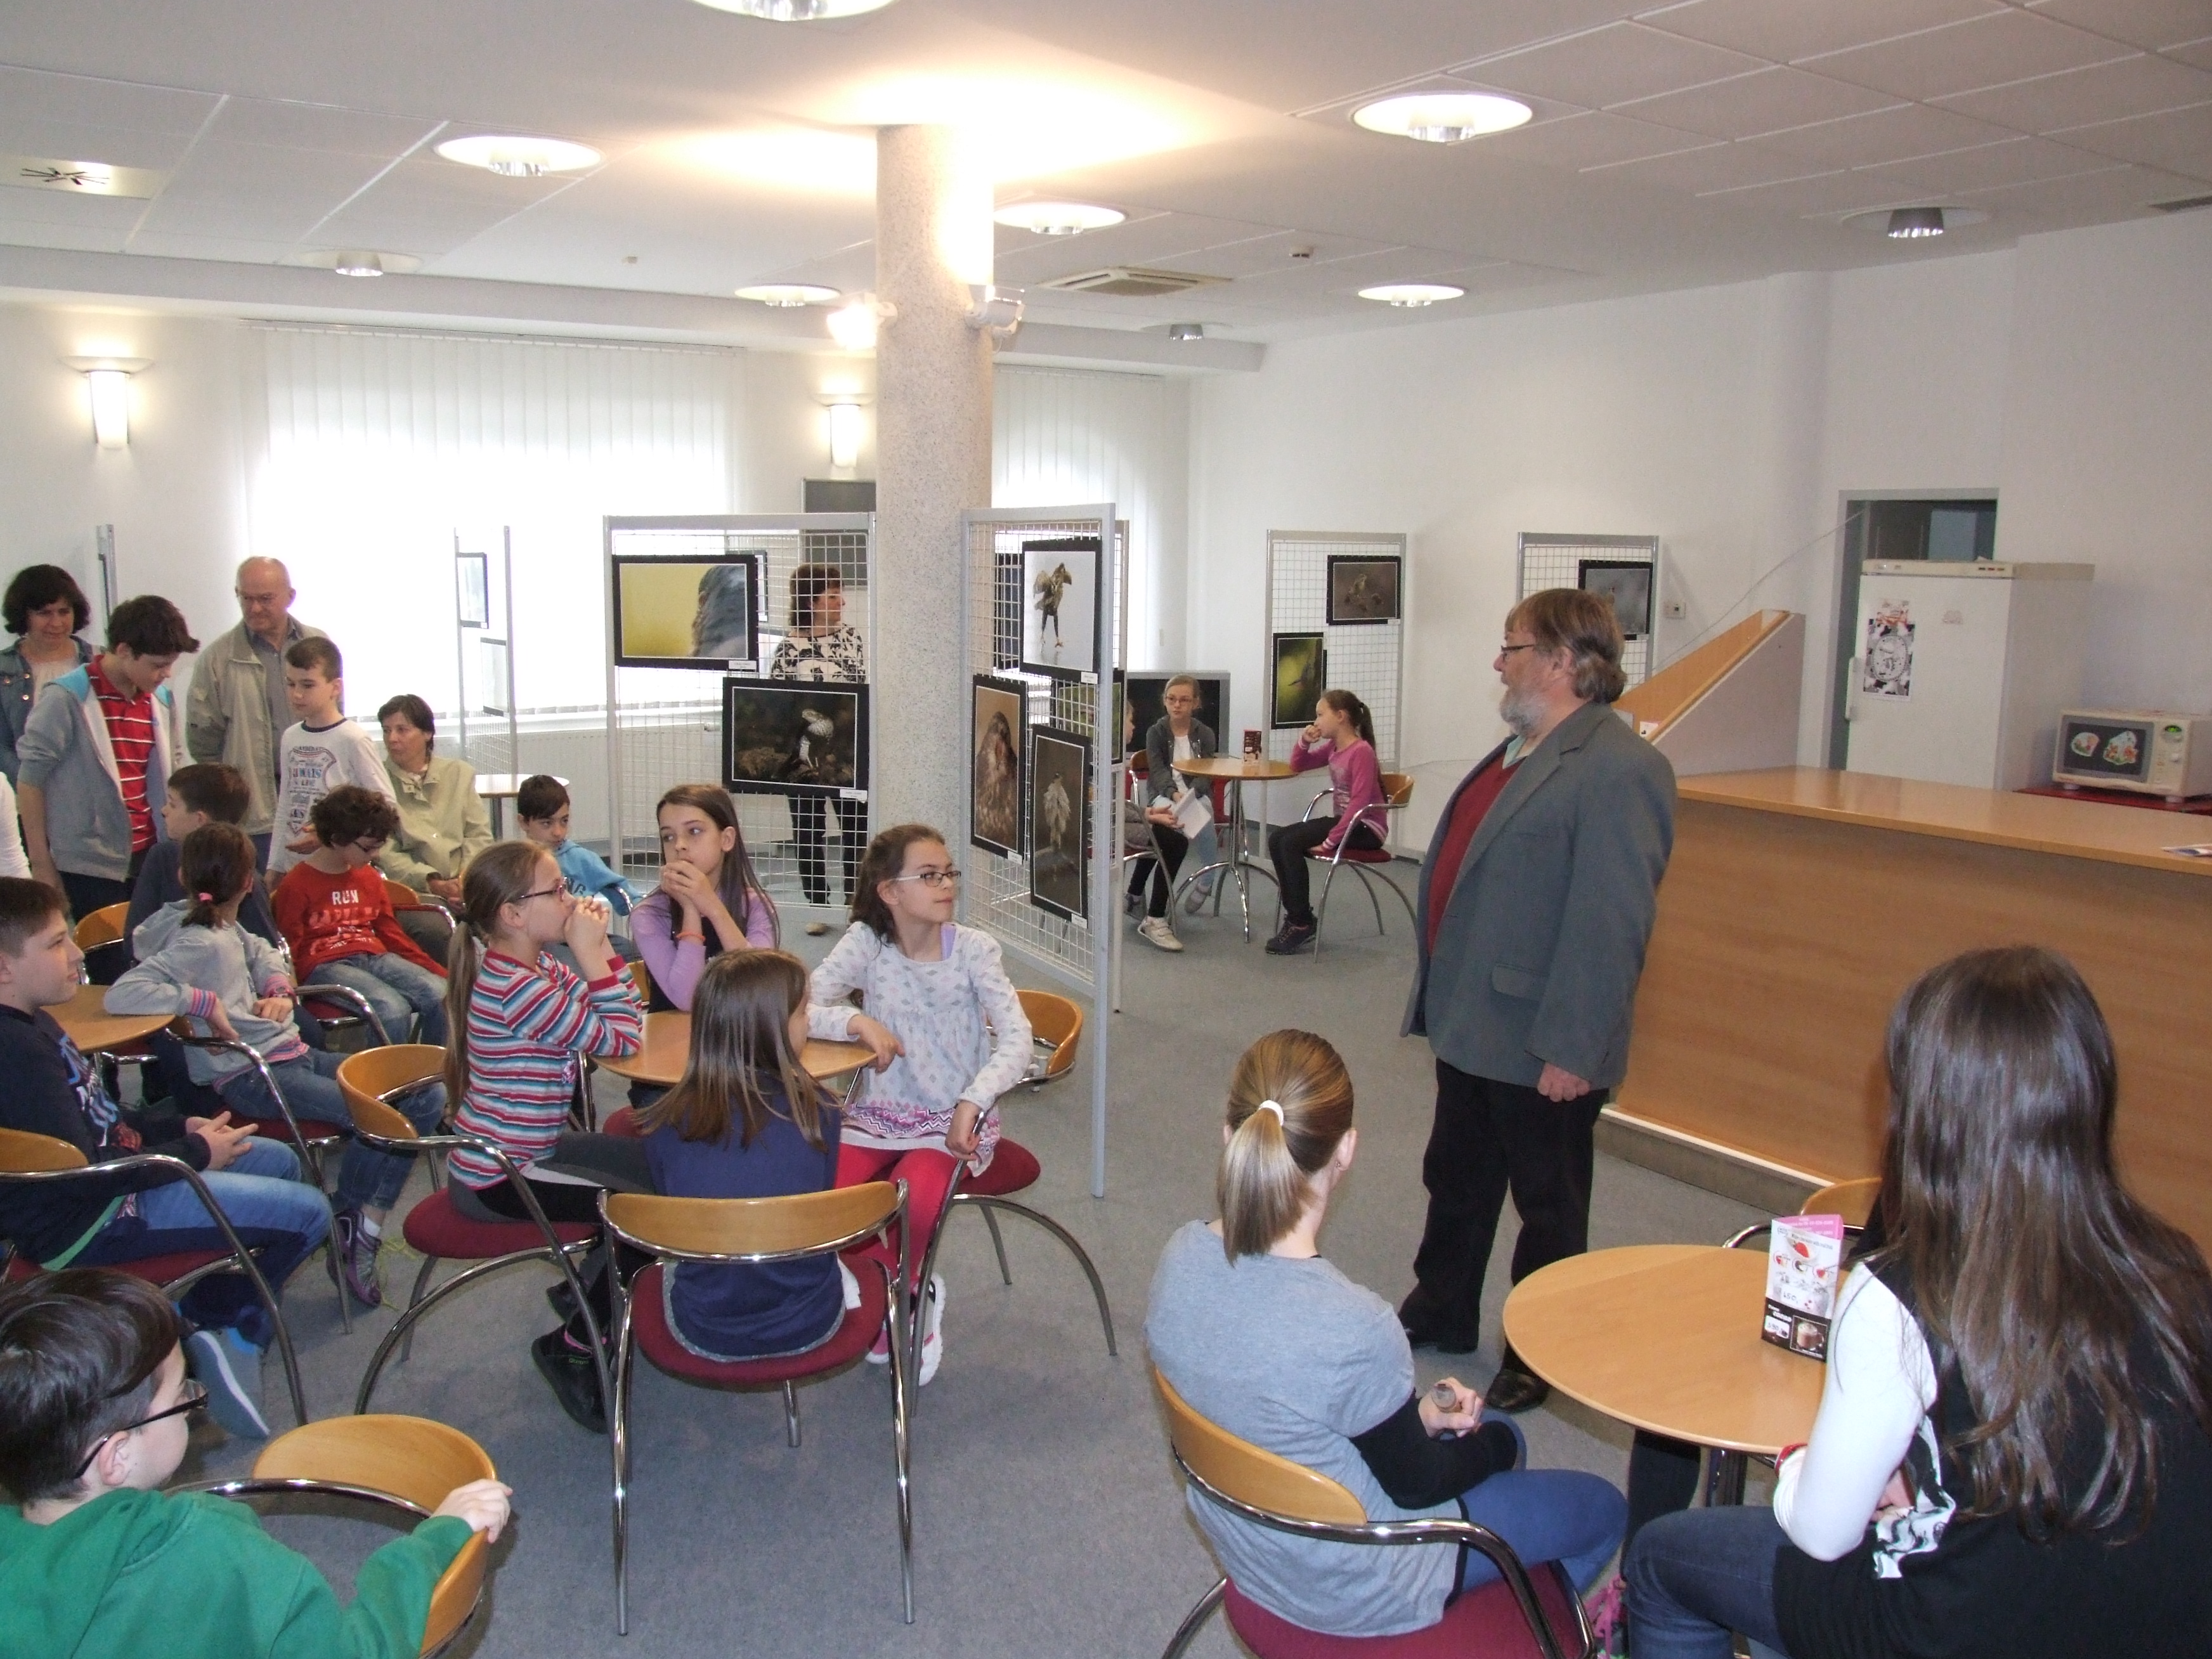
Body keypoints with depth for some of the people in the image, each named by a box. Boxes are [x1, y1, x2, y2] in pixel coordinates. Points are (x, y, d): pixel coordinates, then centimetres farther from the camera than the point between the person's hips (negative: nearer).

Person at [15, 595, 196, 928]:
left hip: (149, 857, 5)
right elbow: (30, 779, -6)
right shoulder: (67, 698, -9)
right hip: (90, 867, -5)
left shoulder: (160, 699, 8)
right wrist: (41, 863, -6)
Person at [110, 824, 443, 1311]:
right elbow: (121, 995, -28)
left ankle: (363, 1225, 4)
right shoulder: (196, 944, -15)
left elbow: (264, 955, 31)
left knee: (426, 1097, -3)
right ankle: (351, 1223, 1)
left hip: (291, 1055, 10)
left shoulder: (225, 929, 11)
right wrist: (204, 1001, -22)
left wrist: (281, 988, 11)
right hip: (247, 1078, -10)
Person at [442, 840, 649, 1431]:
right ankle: (572, 1346, 2)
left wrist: (600, 949, -7)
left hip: (525, 1151, 10)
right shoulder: (517, 988, -26)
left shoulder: (536, 970, 5)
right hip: (499, 1178, -10)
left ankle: (590, 1291, 28)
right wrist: (591, 953, -20)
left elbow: (625, 1019, 4)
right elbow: (619, 1040, -23)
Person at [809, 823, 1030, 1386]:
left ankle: (905, 1291, 6)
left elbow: (1016, 1038, -15)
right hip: (879, 1113, 2)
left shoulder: (973, 948, -8)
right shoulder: (866, 943, -6)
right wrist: (857, 1021, -27)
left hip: (953, 1117, -2)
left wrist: (973, 1101, -29)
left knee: (912, 1202, -30)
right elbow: (800, 1011, -9)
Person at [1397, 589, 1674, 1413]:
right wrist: (1436, 992, 21)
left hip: (1540, 1043, -9)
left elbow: (1613, 922, -24)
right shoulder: (1519, 750, 11)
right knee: (1455, 1178, 23)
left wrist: (1572, 1048, -24)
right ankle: (1441, 1312, 41)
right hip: (1470, 1021, 10)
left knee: (1548, 1203, 10)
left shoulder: (1619, 768, -21)